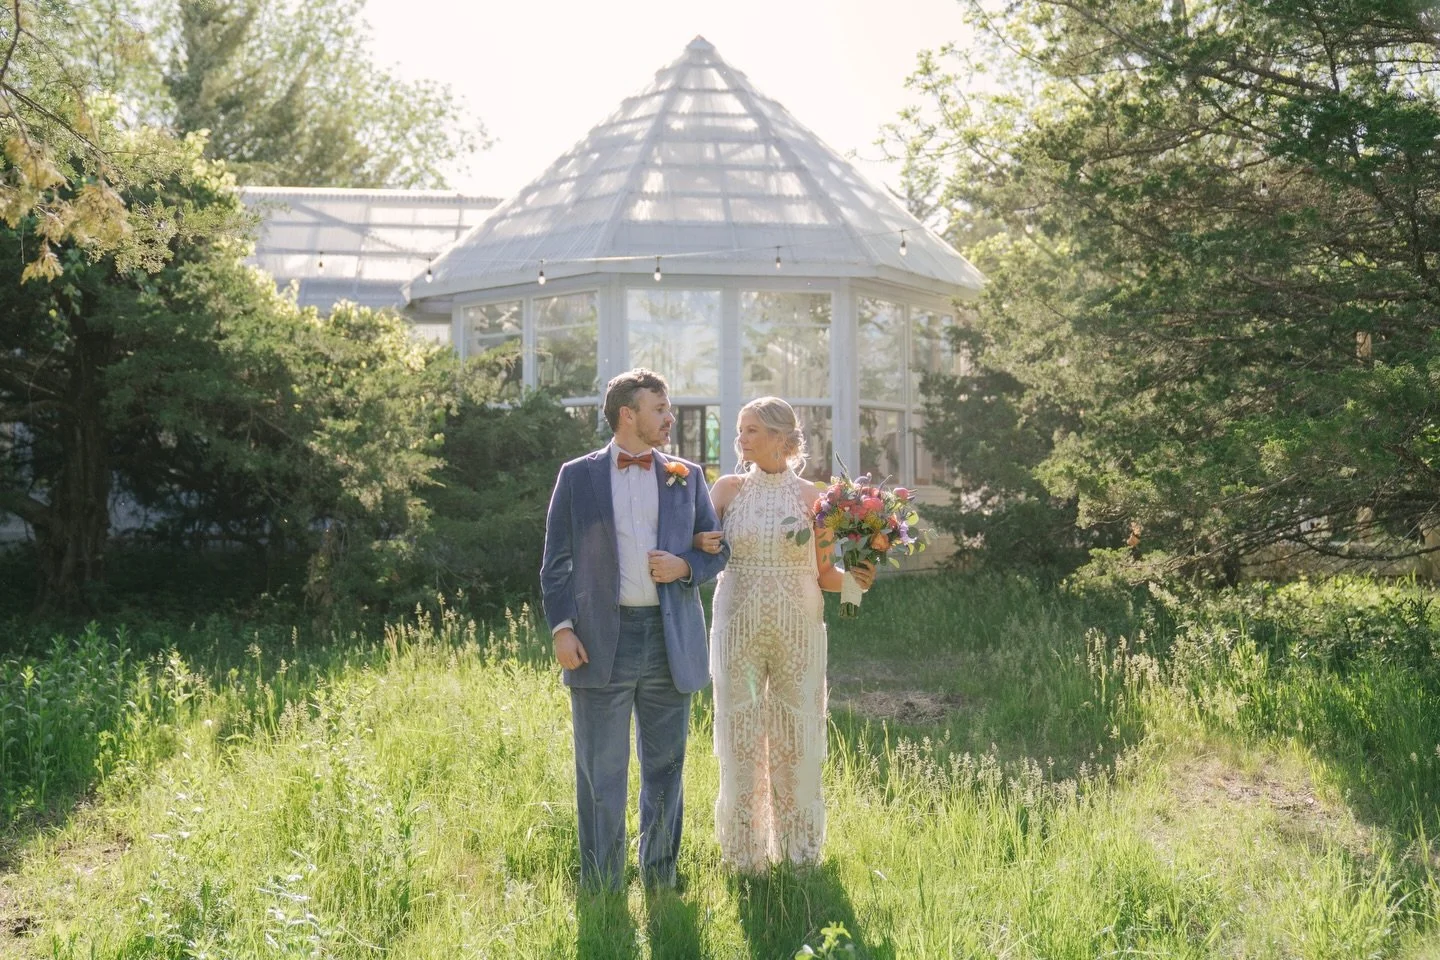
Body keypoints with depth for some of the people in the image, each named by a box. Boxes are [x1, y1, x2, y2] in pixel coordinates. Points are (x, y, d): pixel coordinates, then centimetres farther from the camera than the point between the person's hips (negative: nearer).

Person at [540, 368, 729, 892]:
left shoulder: (687, 476, 10)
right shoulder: (577, 476, 4)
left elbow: (716, 551, 13)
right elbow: (556, 562, 4)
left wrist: (685, 567, -8)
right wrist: (561, 627, -7)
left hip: (671, 641, 3)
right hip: (601, 641, -2)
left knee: (665, 769, 11)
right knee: (600, 775, 1)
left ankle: (660, 881, 24)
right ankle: (601, 890, 11)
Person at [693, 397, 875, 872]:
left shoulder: (811, 497, 2)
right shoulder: (729, 488, 3)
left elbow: (823, 573, 5)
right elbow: (702, 544, 7)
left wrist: (855, 578, -14)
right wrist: (702, 544, -15)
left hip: (798, 630, 0)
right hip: (738, 627, 1)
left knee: (796, 738, 5)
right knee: (740, 734, 4)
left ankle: (799, 850, 20)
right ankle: (744, 851, 17)